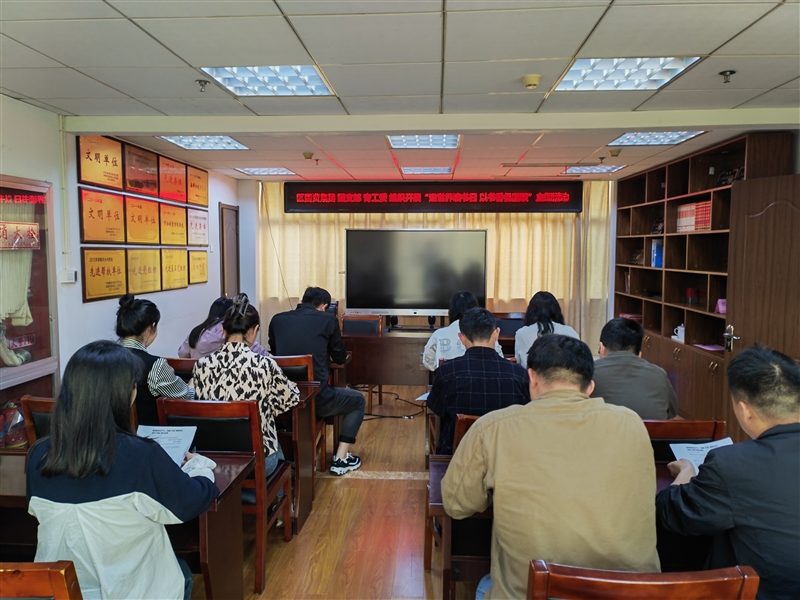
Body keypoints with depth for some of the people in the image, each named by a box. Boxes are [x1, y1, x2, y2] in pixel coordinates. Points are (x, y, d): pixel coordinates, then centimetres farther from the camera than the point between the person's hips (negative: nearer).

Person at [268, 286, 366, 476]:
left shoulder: (277, 319, 7)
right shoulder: (328, 320, -2)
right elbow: (340, 358, 9)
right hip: (316, 398, -5)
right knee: (358, 400, 23)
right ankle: (341, 459, 18)